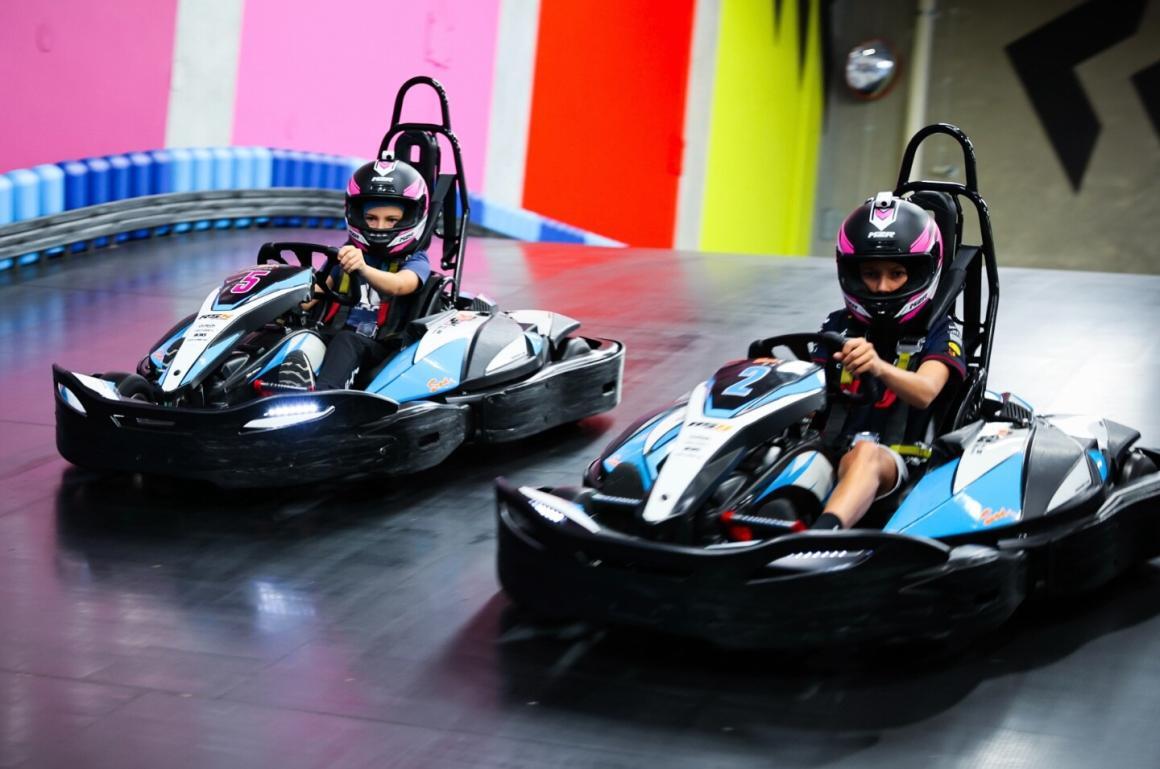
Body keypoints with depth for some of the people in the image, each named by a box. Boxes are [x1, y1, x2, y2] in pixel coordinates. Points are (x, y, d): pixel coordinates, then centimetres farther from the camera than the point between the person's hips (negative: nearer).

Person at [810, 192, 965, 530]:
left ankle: (823, 532, -70)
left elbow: (924, 392, -13)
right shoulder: (838, 327, 20)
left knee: (864, 453, -40)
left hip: (894, 463, -4)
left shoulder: (940, 333, 8)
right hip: (825, 451, 5)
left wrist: (880, 367, -36)